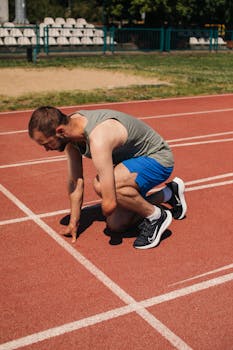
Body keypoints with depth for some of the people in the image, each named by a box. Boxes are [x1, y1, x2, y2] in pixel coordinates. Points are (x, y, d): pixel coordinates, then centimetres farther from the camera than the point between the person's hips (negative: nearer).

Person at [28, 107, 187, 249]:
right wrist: (73, 222, 4)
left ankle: (156, 216, -12)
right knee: (116, 225, 12)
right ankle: (169, 194, 27)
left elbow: (109, 204, -38)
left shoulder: (98, 139, -39)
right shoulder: (70, 128, -11)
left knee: (101, 185, -36)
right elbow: (75, 181, 0)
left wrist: (107, 211, -14)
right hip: (134, 159, 9)